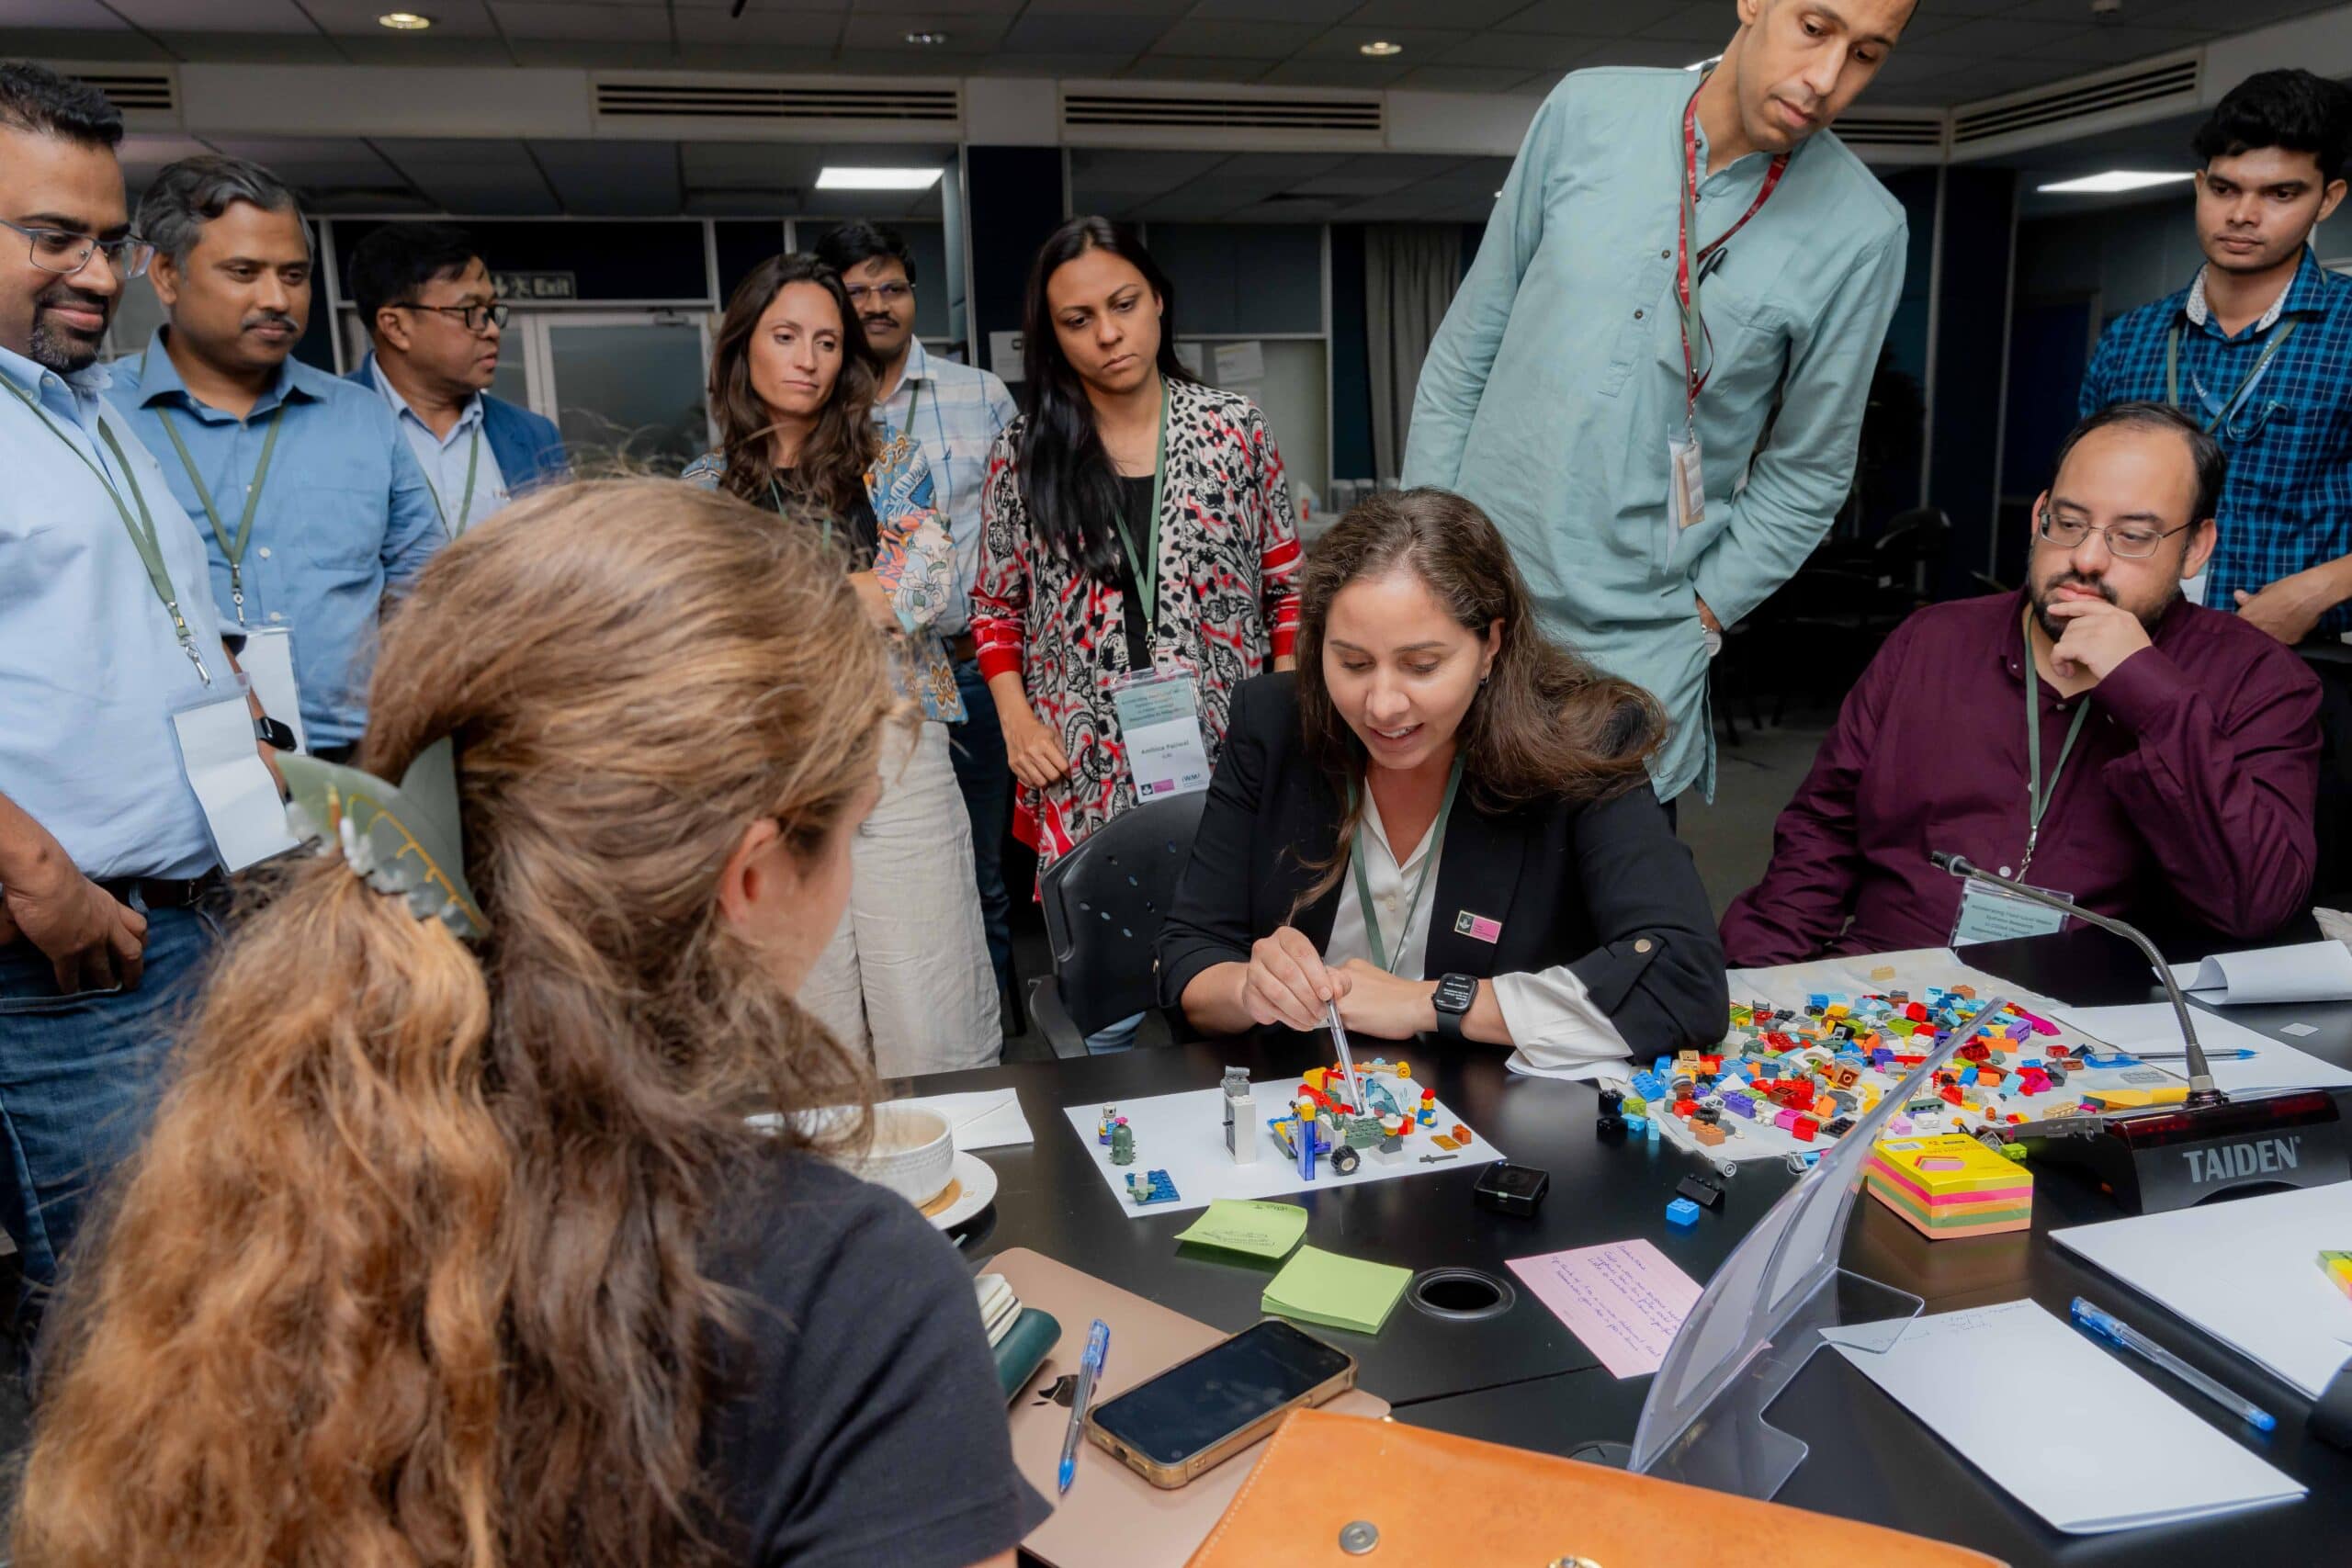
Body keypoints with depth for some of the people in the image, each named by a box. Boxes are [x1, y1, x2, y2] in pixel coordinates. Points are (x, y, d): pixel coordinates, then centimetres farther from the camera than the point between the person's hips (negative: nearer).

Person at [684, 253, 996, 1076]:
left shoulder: (888, 459, 7)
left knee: (929, 1027, -1)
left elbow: (928, 580, -8)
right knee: (813, 1024, 7)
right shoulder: (706, 486, 11)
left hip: (896, 747, -1)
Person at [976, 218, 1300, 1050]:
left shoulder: (1235, 429, 3)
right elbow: (996, 608, 11)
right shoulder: (1024, 453, 4)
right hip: (1085, 781, 0)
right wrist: (1017, 720, -2)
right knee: (1105, 1026, 5)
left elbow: (1288, 591, 7)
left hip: (1227, 764, 0)